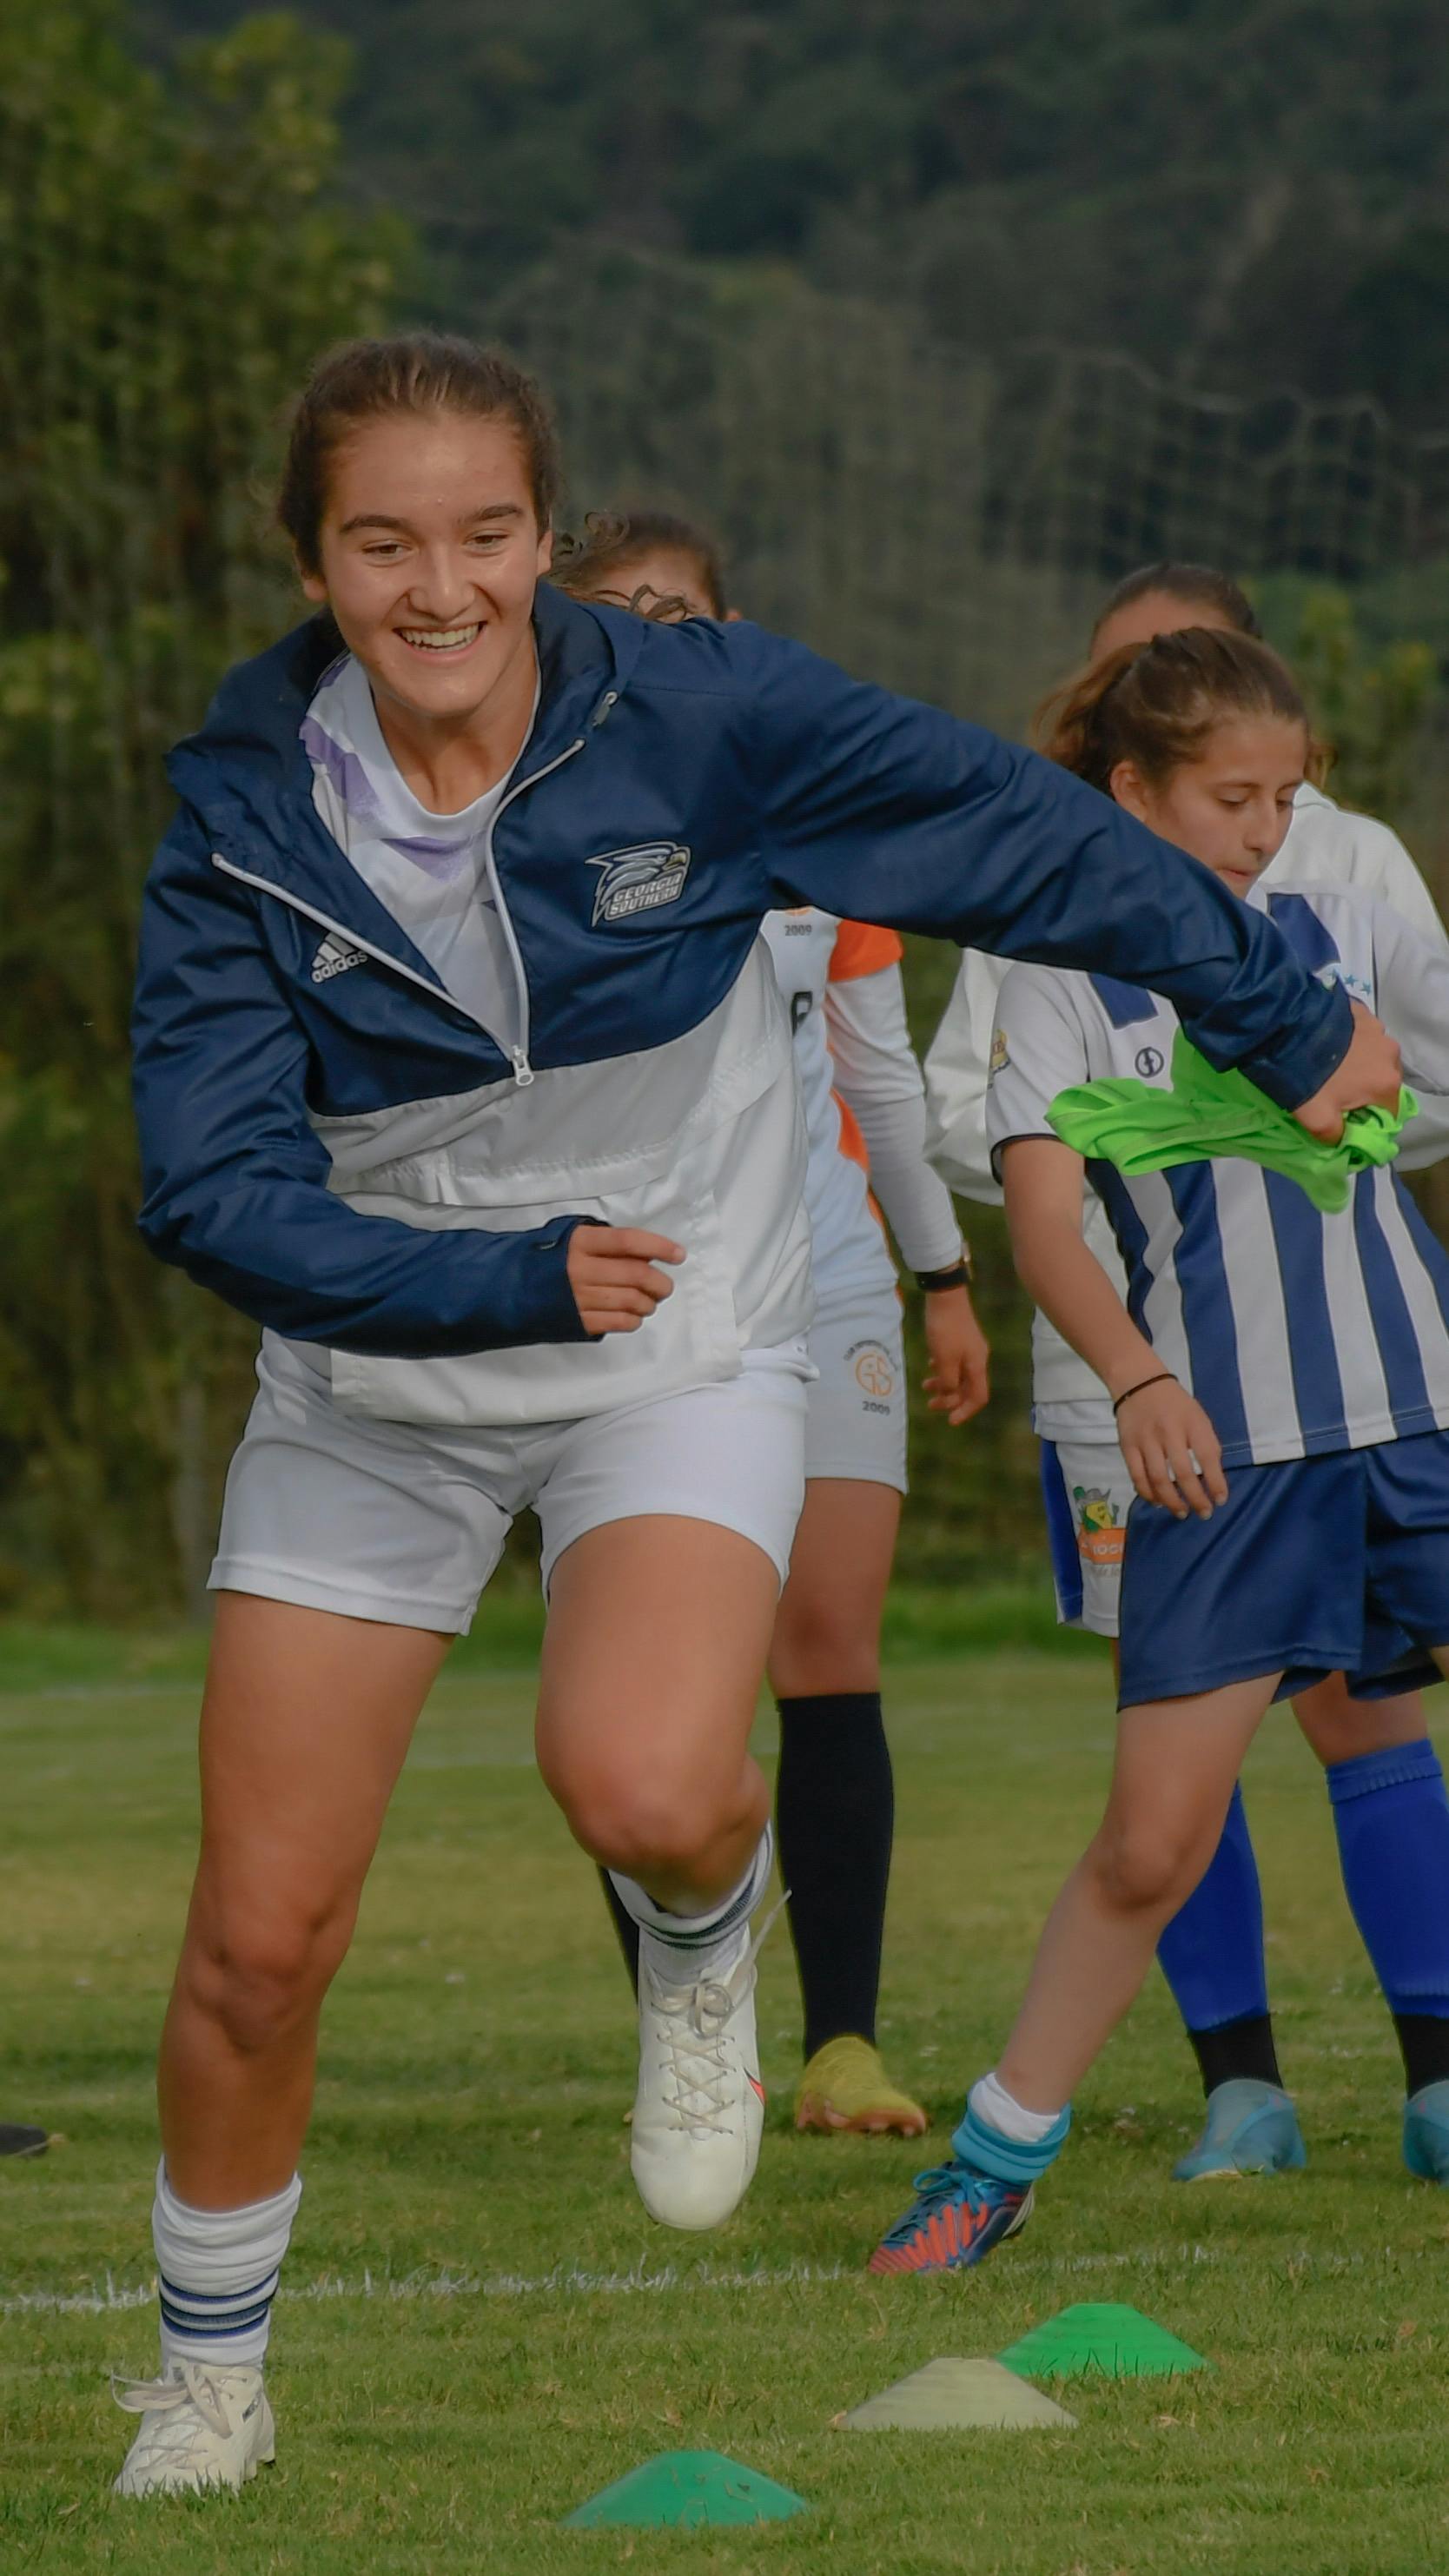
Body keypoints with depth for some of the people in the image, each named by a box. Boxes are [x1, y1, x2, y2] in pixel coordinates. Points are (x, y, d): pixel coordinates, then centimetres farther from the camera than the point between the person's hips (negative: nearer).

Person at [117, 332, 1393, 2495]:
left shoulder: (696, 718, -15)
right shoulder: (247, 822, -12)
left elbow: (1029, 842, -4)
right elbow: (215, 1192, -18)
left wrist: (1286, 1028, 5)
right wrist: (516, 1278, -30)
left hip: (683, 1365, -2)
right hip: (373, 1400, 2)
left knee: (641, 1783, -31)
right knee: (259, 1940, 0)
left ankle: (704, 1944, 6)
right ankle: (209, 2377, 24)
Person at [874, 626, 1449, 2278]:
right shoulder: (1066, 988, 0)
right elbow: (1041, 1214, -11)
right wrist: (1136, 1379, -27)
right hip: (1219, 1452, -3)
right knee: (1152, 1838, -5)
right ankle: (996, 2159, 11)